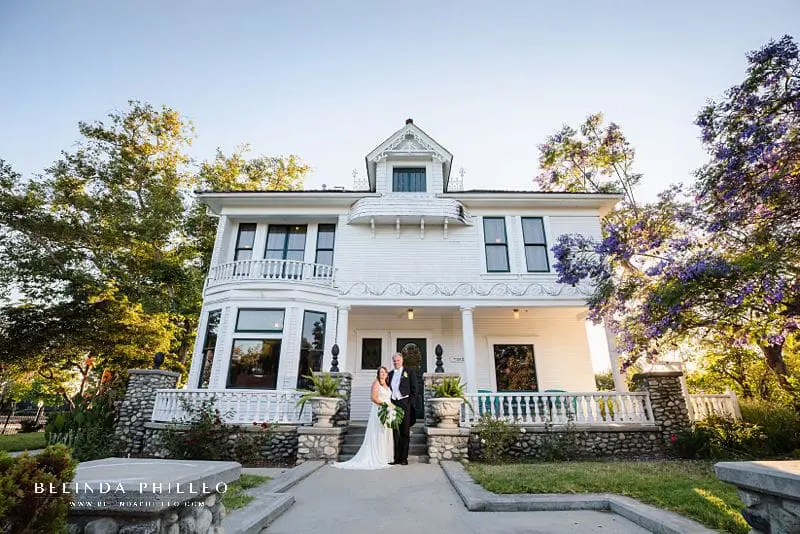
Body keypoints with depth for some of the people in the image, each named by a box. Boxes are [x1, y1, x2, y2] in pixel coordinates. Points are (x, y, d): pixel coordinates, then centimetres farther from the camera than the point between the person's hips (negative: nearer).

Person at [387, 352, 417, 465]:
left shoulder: (409, 372, 4)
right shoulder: (390, 374, 15)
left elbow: (414, 389, 0)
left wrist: (410, 403, -7)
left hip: (404, 404, -3)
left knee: (405, 432, 3)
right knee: (395, 432, 5)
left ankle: (404, 458, 9)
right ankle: (396, 457, 12)